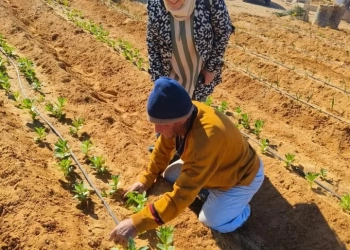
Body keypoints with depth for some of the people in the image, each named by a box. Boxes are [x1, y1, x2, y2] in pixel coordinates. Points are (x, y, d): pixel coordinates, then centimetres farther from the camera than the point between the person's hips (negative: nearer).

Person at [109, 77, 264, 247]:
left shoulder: (206, 140, -46)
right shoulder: (182, 115, -22)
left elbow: (182, 195, -46)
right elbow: (163, 148, -1)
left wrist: (136, 224, -45)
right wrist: (146, 180, 2)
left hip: (242, 176, -7)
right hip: (218, 167, 7)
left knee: (211, 221, -16)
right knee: (170, 175, 3)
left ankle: (242, 208, 12)